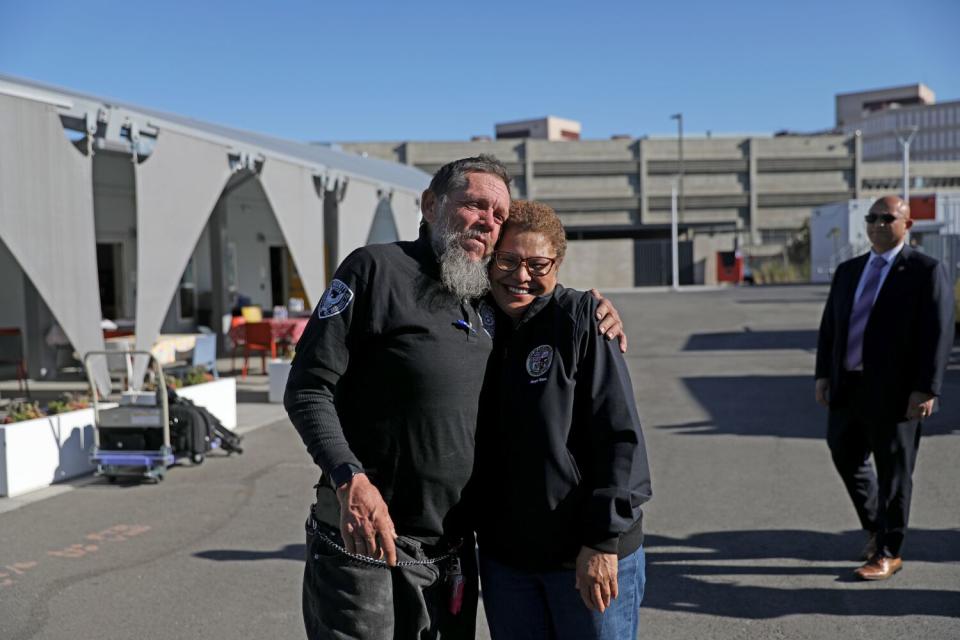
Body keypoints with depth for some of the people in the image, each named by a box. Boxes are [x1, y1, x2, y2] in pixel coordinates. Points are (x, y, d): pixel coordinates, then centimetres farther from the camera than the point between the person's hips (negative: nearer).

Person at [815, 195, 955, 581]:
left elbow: (938, 333, -11)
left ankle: (888, 552, 15)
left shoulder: (926, 271, -5)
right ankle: (875, 527, 37)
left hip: (894, 392, -6)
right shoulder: (848, 271, 13)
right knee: (846, 457, 15)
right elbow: (829, 326, 15)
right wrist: (823, 374, 8)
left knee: (893, 472, 3)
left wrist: (925, 389, -17)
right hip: (847, 388, 6)